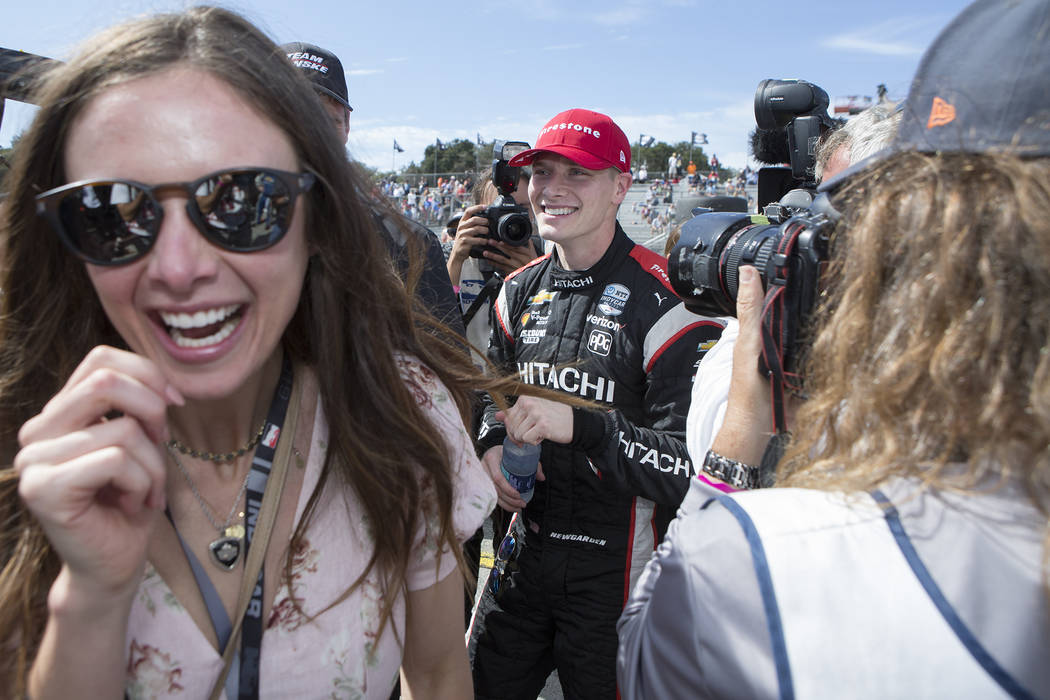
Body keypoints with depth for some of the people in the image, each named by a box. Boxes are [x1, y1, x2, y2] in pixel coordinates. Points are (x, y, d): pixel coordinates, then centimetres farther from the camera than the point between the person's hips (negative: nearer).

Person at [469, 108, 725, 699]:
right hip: (527, 555, 6)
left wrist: (581, 424, -30)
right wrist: (493, 446, -2)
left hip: (616, 576, -5)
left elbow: (695, 465, -21)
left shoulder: (662, 302, -18)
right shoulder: (520, 293, 3)